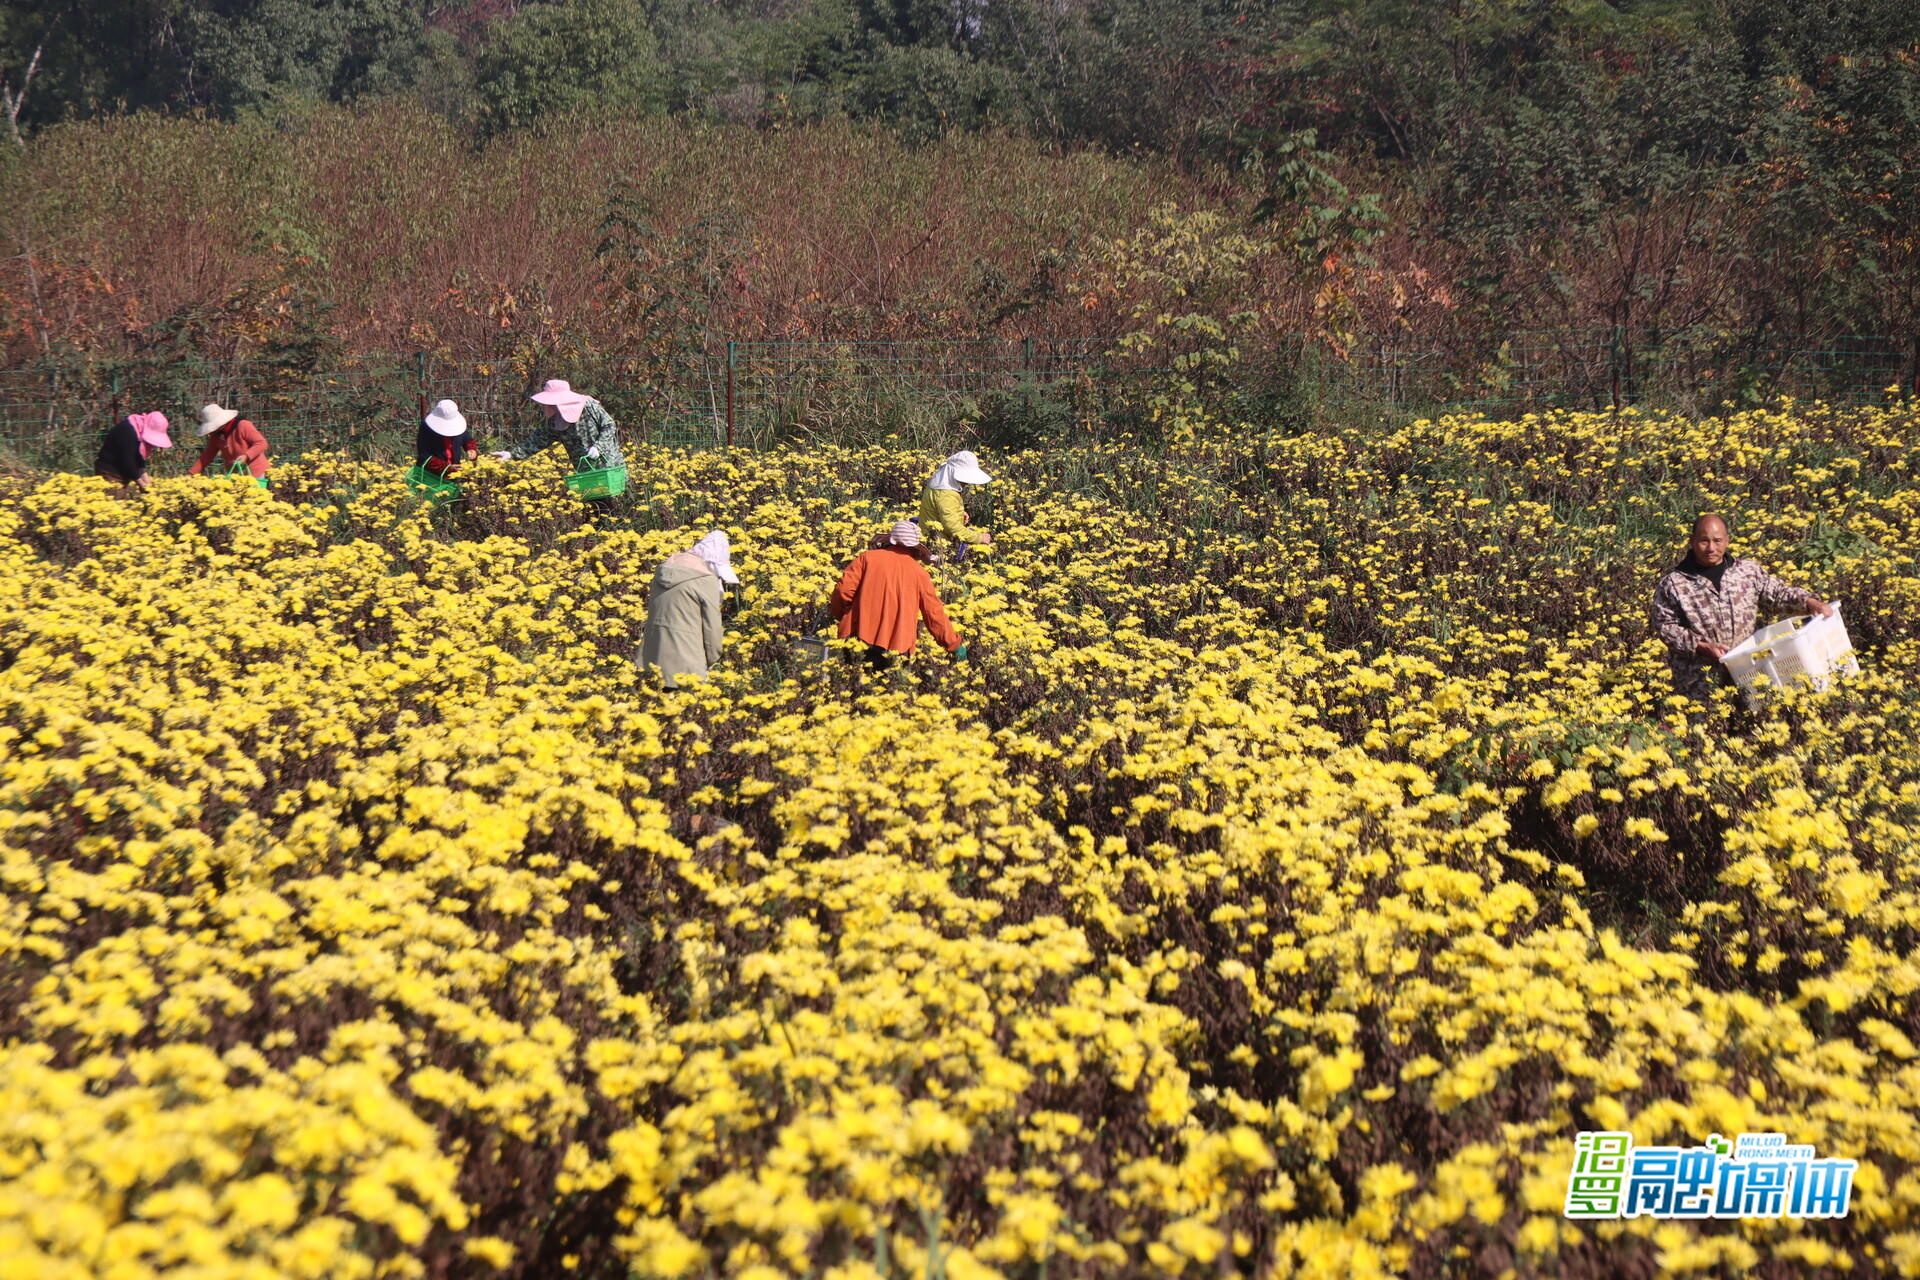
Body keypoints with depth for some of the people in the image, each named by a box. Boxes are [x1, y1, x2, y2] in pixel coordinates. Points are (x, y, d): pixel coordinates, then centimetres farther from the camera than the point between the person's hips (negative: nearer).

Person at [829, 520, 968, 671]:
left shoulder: (868, 557, 4)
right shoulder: (919, 573, 7)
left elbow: (843, 589, -2)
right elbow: (934, 614, 10)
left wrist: (836, 612, 18)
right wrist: (954, 645, 21)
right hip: (896, 647, 0)